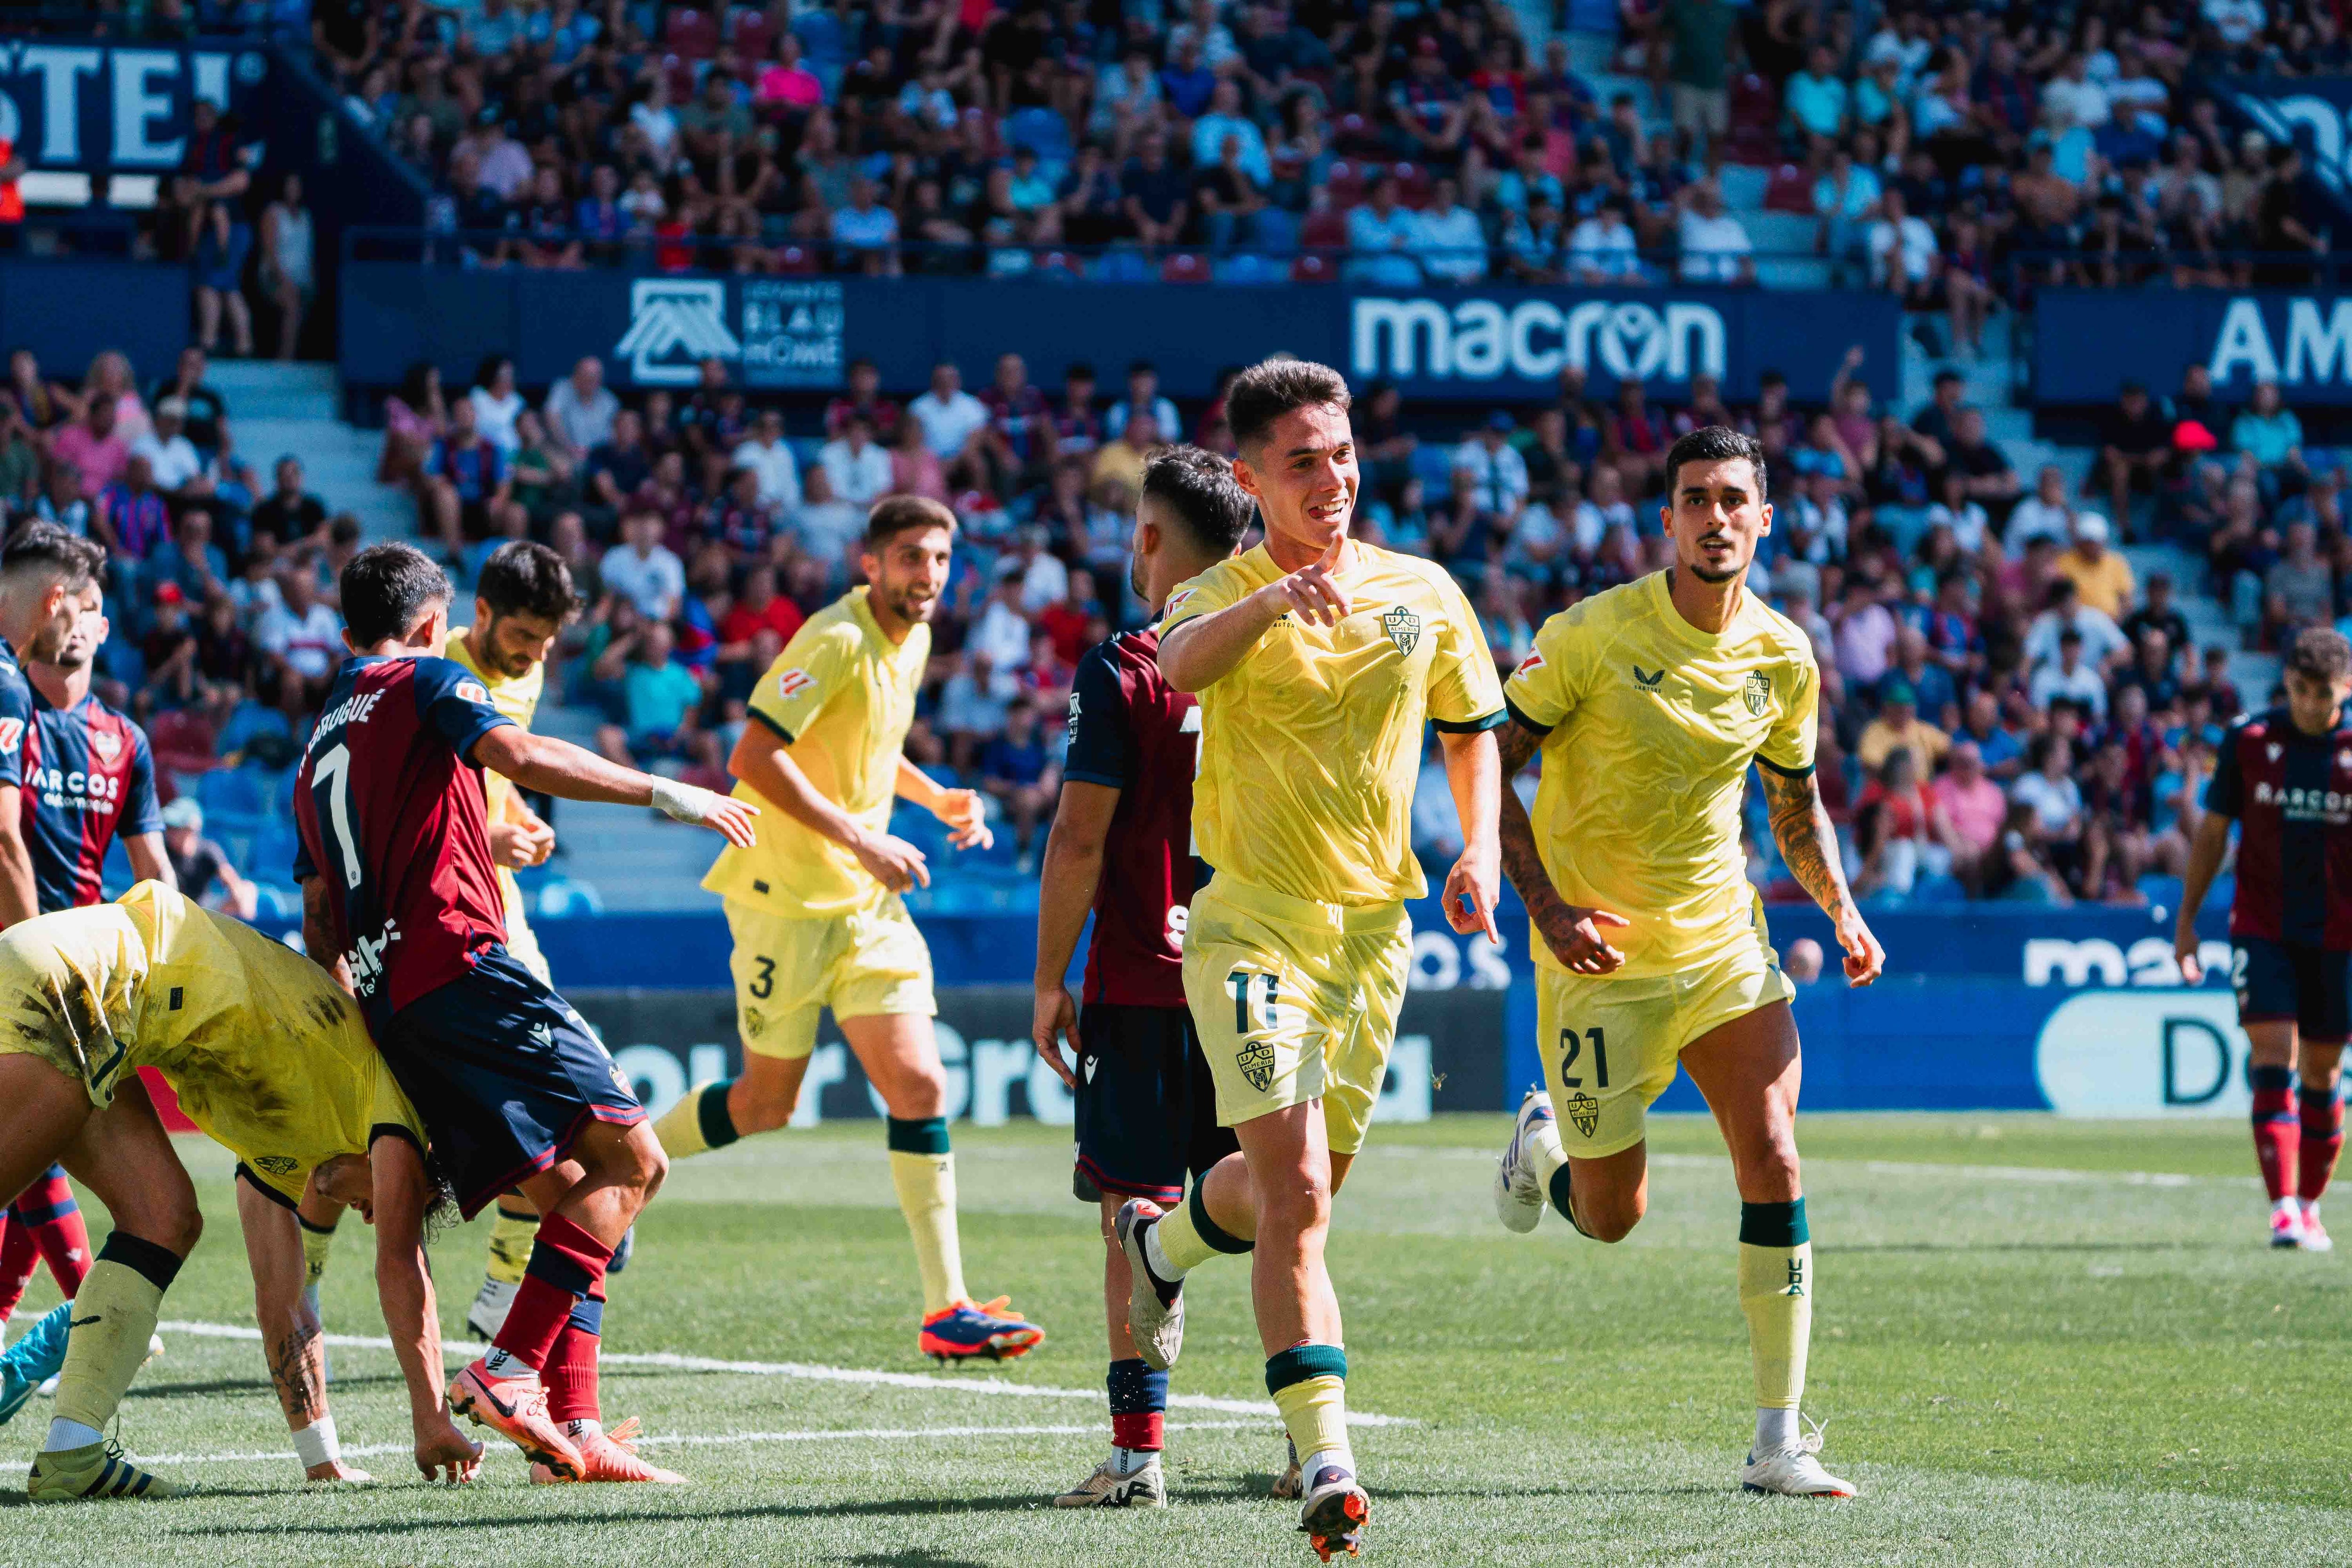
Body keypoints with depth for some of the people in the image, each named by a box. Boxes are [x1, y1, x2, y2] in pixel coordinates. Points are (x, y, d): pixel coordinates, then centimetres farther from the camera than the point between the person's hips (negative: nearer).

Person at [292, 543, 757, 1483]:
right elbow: (517, 755, -13)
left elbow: (319, 921, 26)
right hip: (461, 966, -8)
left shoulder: (318, 753, 28)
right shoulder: (424, 683, 6)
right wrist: (665, 793, -12)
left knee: (572, 1199, 9)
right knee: (628, 1156, -11)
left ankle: (572, 1431, -2)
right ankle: (510, 1370, -20)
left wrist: (363, 1025, 31)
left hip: (390, 1008, 8)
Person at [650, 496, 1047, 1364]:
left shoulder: (913, 639, 10)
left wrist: (934, 797, 10)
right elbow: (754, 758, -23)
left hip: (866, 901, 7)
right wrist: (862, 841, -24)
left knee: (918, 1087, -4)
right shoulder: (836, 642, -17)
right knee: (767, 1102, 1)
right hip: (786, 895, -7)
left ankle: (946, 1307, -5)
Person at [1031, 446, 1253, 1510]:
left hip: (1142, 985, -4)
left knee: (1138, 1213, -1)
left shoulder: (1120, 673, -7)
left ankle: (1139, 1451, -5)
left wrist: (1050, 982, -1)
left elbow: (1080, 839, -9)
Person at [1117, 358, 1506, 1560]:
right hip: (1251, 921, -5)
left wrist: (1478, 852, 4)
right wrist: (1270, 603, -50)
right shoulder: (1225, 596, -7)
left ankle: (1163, 1243, 51)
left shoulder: (1422, 594, 6)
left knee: (1297, 1186, 18)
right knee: (1296, 1199, -17)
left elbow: (1472, 728, 20)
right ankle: (1326, 1465, -20)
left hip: (1374, 926, 5)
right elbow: (1176, 665, -31)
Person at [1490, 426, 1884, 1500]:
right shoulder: (1593, 634, -14)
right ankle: (1545, 1142, 44)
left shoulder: (1783, 656, 0)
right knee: (1611, 1217, 5)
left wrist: (1842, 911, 1)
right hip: (1601, 952, -3)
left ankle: (1779, 1442, -10)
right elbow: (1490, 767, -9)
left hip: (1722, 941, 3)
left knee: (1774, 1161, -15)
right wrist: (1546, 906, -19)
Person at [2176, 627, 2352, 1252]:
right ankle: (2283, 1210, -19)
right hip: (2262, 929, -1)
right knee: (2273, 1058, -13)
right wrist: (2187, 916, 8)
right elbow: (2214, 829, 8)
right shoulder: (2249, 741, -2)